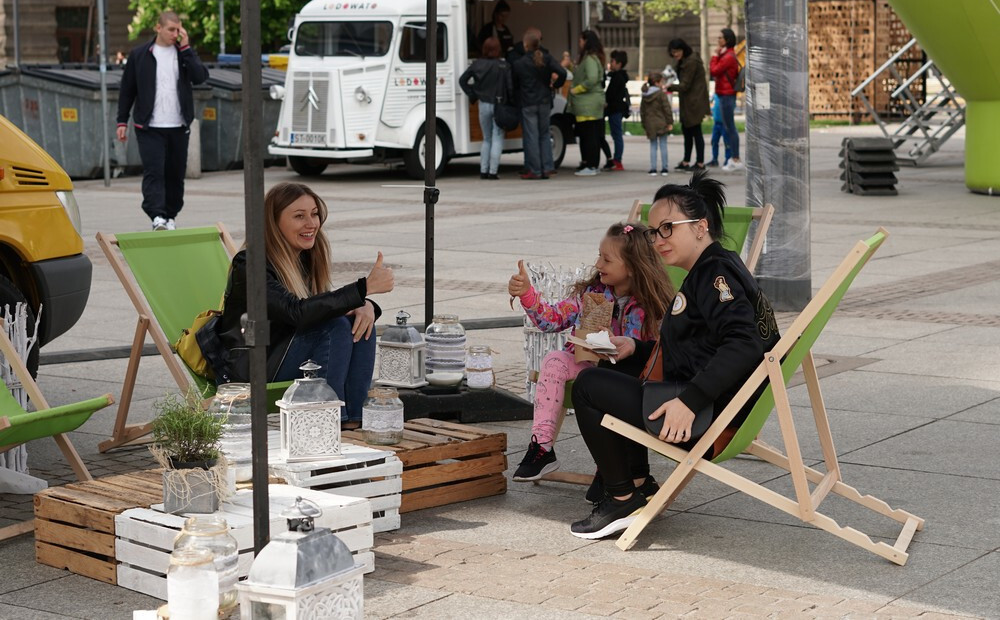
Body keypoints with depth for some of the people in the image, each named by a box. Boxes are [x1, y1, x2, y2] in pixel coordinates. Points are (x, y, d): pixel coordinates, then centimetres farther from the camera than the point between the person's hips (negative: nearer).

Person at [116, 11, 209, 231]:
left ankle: (170, 216, 20)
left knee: (175, 173, 8)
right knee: (153, 172, -13)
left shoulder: (184, 53, 8)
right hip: (150, 127, -2)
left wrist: (185, 48, -10)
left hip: (178, 126, 3)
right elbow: (127, 90, 6)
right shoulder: (139, 55, 3)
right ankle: (157, 217, -21)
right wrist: (122, 121, 2)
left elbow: (200, 77, -9)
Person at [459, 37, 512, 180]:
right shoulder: (503, 66, -11)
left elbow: (462, 80, 5)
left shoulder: (477, 64, 0)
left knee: (486, 139, 17)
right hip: (499, 106, -3)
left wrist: (472, 95, 9)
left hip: (483, 105, 4)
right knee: (497, 139, 2)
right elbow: (510, 86, -16)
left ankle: (483, 171, 12)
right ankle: (493, 171, -5)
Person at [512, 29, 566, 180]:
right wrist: (554, 85, 4)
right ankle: (547, 167, 9)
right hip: (545, 102, 3)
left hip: (527, 104, -3)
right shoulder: (547, 59, -1)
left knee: (531, 137, 1)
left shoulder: (519, 64, -7)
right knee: (544, 135, 14)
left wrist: (516, 100, 15)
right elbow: (562, 73, -12)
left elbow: (514, 85, 0)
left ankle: (534, 170, 1)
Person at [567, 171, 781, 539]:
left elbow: (742, 344, -27)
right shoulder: (708, 272, 19)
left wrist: (689, 401, -33)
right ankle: (639, 484, 21)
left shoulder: (716, 271, -13)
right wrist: (635, 349, 14)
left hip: (709, 421, -12)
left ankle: (623, 499, -3)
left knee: (589, 386, -11)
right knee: (612, 376, 29)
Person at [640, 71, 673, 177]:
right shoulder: (661, 94, -10)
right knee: (663, 145, 4)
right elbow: (667, 109, -12)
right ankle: (664, 168, 7)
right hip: (661, 124, -4)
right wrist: (670, 122, -6)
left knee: (653, 146, 8)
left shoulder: (645, 95, 8)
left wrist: (644, 125, 19)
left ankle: (653, 168, 2)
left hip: (650, 125, 4)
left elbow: (642, 111, 13)